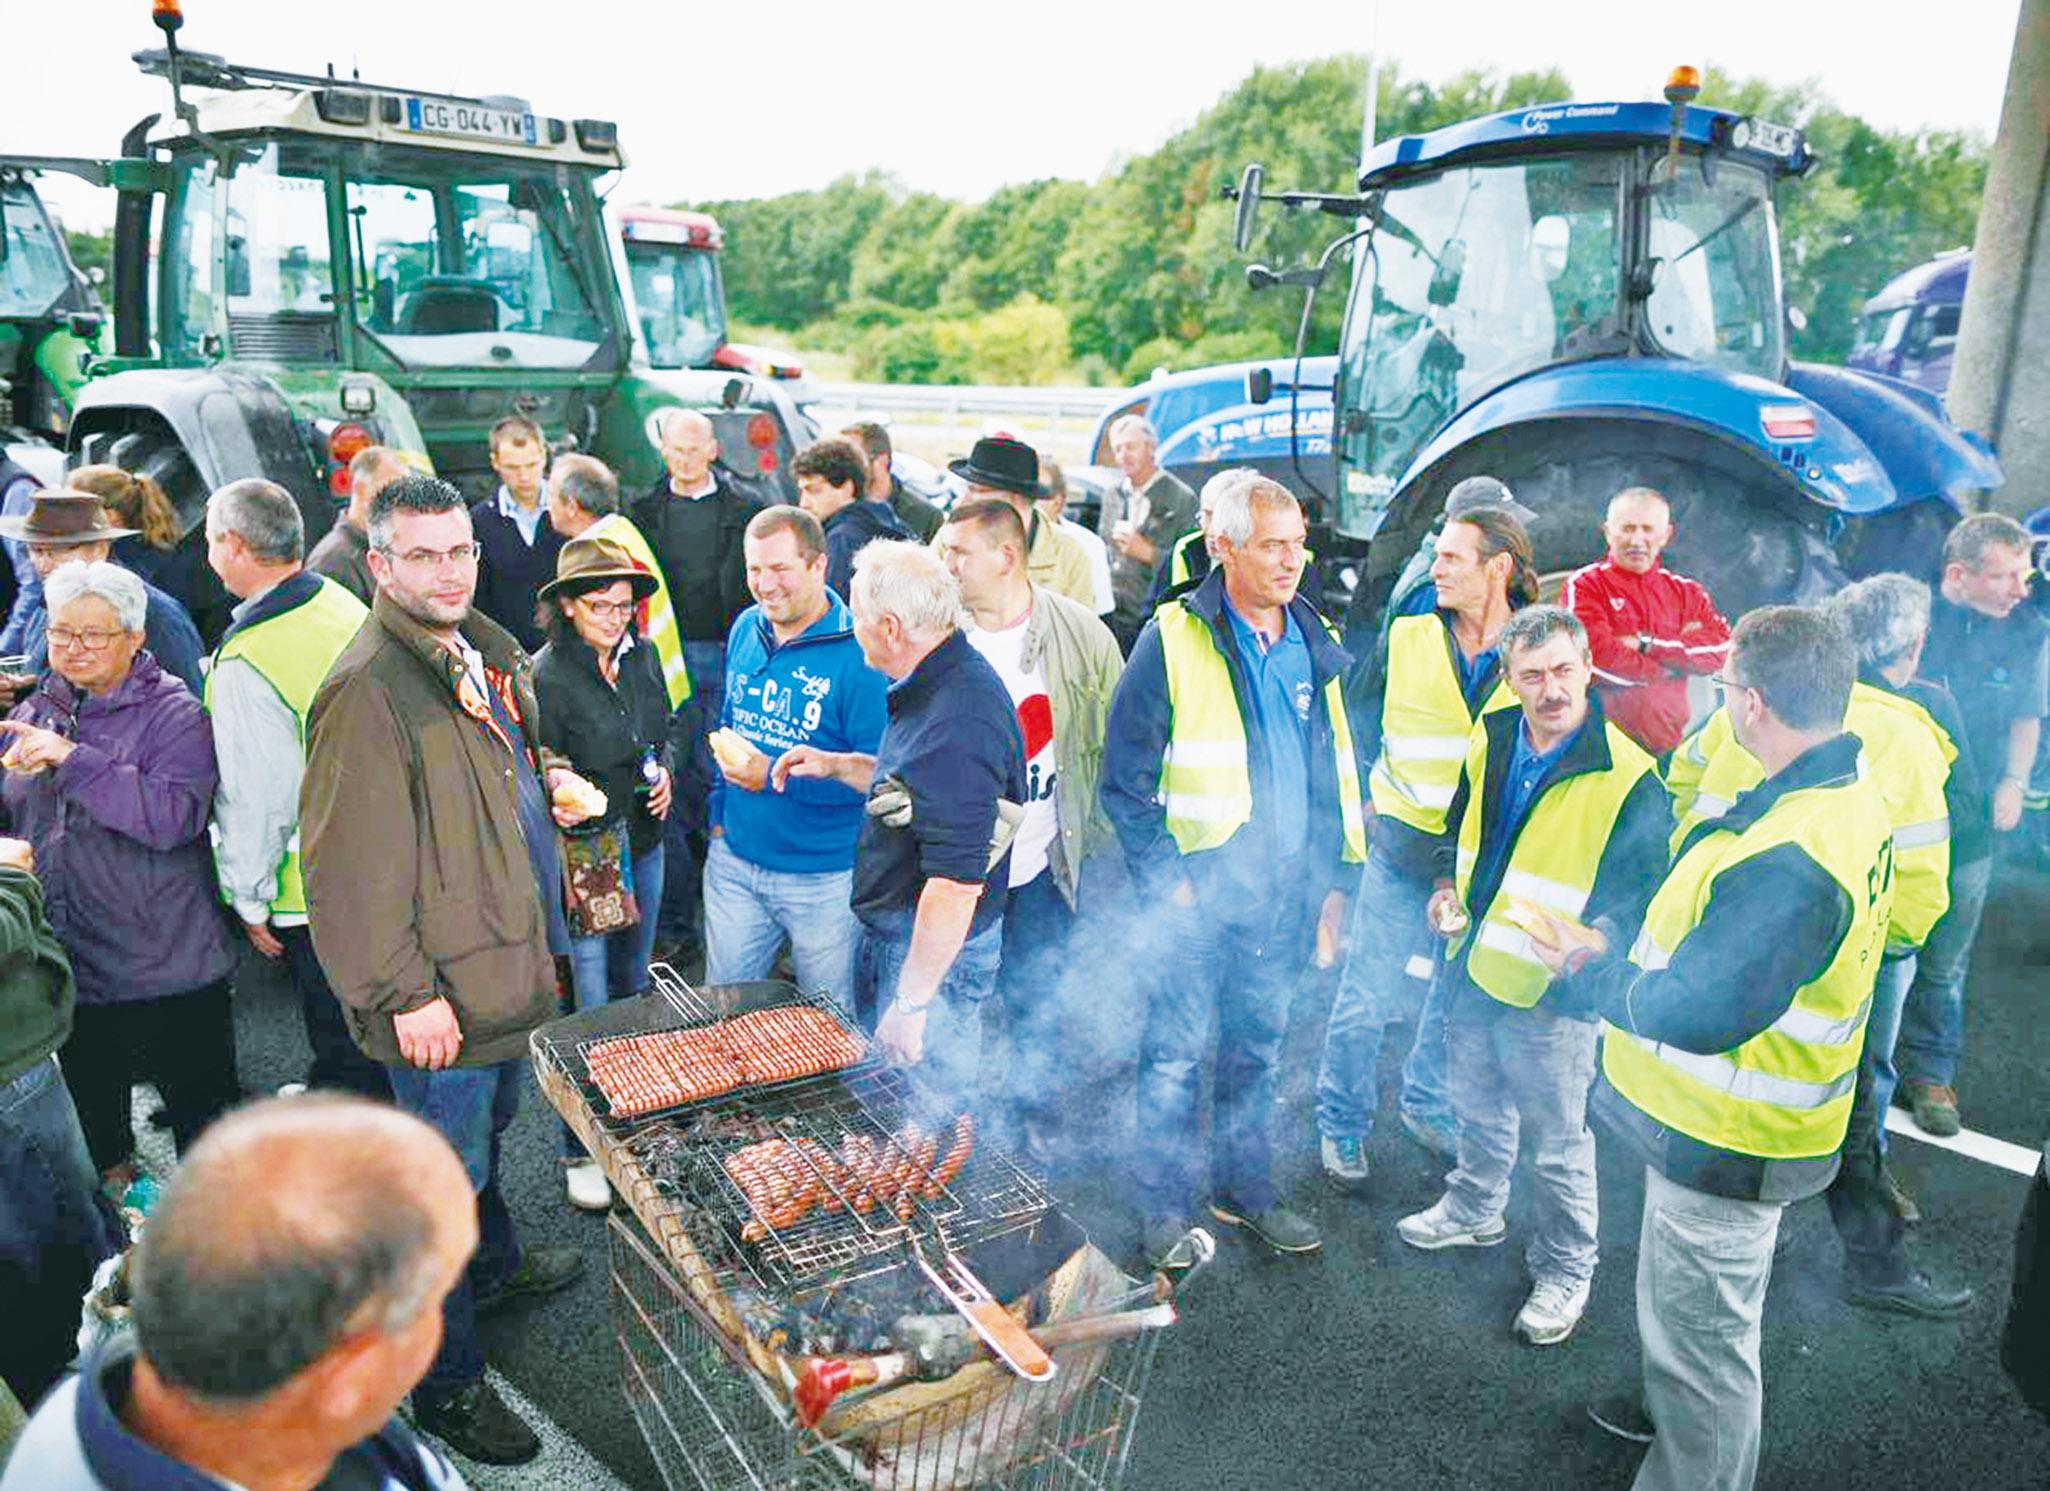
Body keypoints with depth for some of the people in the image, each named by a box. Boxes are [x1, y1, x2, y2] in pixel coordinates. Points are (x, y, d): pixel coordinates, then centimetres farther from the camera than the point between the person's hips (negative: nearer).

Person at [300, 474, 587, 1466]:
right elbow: (351, 864, -24)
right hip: (440, 992, -9)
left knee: (491, 1132, 29)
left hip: (505, 959, 9)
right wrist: (405, 993, -22)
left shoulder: (486, 650, 6)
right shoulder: (367, 687, -24)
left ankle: (494, 1266, 53)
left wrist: (549, 785, 9)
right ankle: (446, 1385, 24)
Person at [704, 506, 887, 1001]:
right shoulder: (746, 629, 4)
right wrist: (719, 811, 13)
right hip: (734, 858, 6)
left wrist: (776, 776, -24)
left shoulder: (858, 652, -18)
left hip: (824, 876, -5)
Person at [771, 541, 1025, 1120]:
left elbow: (957, 882, -31)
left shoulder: (956, 724, -30)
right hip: (889, 930, 11)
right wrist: (837, 765, 13)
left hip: (937, 949, -10)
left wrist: (911, 1002, -25)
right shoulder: (936, 686, 4)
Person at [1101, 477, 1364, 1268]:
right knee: (1176, 1050, 2)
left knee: (1257, 1046, 17)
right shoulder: (1173, 640, -8)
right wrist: (1163, 877, -12)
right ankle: (1165, 1204, 19)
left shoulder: (1316, 648, 9)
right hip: (1198, 887, -5)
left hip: (1286, 890, 5)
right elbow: (1125, 777, -8)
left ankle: (1245, 1187, 33)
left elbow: (1337, 770, 16)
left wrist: (1333, 877, 12)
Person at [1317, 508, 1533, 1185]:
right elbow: (1359, 722, 7)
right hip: (1403, 849, -1)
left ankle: (1426, 1104, 40)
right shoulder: (1404, 639, -4)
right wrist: (1368, 797, 2)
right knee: (1365, 995, 3)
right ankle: (1342, 1124, 22)